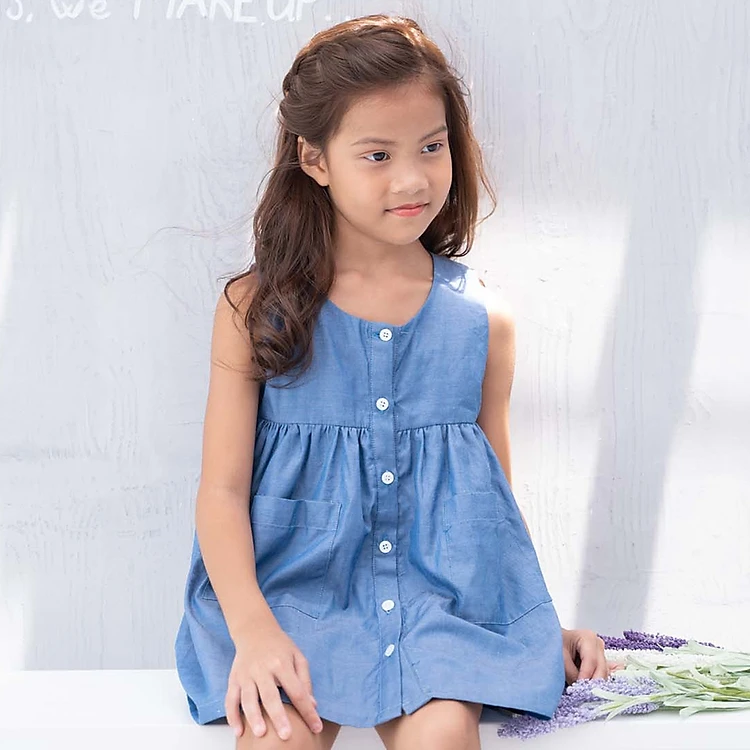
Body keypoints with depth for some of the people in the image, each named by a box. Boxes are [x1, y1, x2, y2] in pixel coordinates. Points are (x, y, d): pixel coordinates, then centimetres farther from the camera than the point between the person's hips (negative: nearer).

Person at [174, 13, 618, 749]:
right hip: (294, 586, -1)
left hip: (441, 590, 1)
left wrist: (542, 630, 14)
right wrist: (252, 628, -18)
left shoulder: (482, 317, 5)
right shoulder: (256, 309, 0)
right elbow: (223, 489, -3)